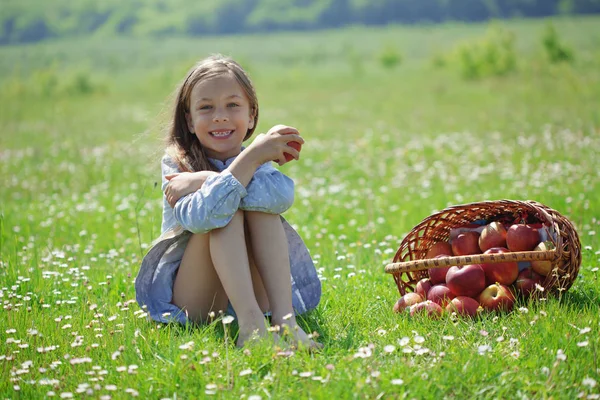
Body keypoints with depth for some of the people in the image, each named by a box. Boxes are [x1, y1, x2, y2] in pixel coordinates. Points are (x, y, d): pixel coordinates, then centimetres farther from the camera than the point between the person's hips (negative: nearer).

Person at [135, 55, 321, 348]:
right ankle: (250, 322, -41)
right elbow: (198, 217, -29)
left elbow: (283, 195, -24)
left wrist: (204, 180, -23)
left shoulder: (260, 162, 3)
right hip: (191, 300, -2)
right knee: (225, 206, -25)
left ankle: (283, 315, -34)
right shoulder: (176, 164, -5)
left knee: (261, 201, -20)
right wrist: (251, 158, -31)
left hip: (250, 289, 2)